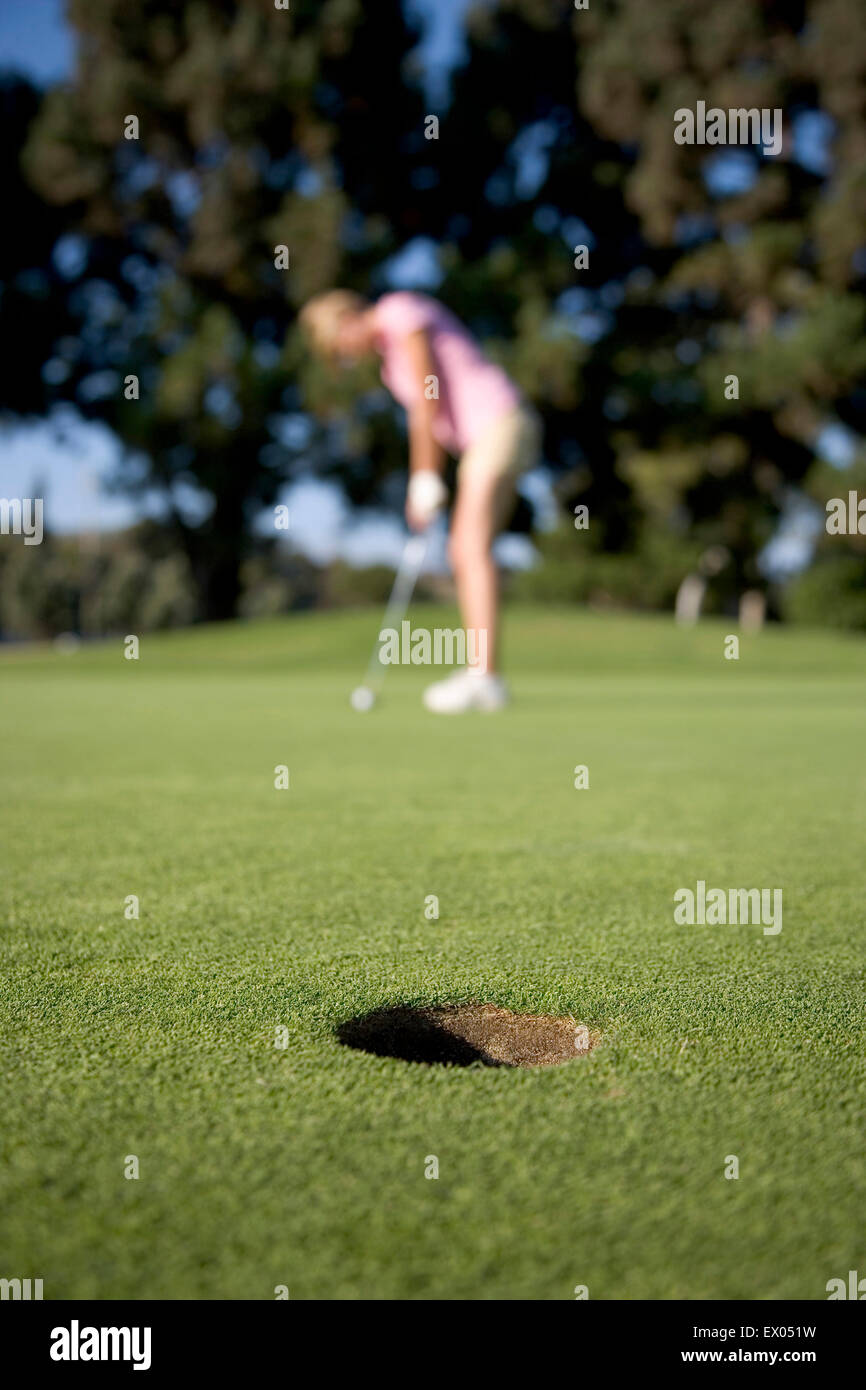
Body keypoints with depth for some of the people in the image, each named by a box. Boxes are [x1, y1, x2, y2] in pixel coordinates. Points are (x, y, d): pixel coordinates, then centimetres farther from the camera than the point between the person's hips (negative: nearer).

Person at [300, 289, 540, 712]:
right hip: (488, 435, 10)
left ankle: (485, 678, -21)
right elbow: (425, 415, 20)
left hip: (500, 422, -10)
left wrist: (427, 483, -12)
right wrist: (419, 490, 12)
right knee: (462, 550, 6)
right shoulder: (392, 345, 22)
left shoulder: (402, 315, -9)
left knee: (474, 549, -17)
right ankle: (480, 674, 5)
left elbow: (428, 404, -15)